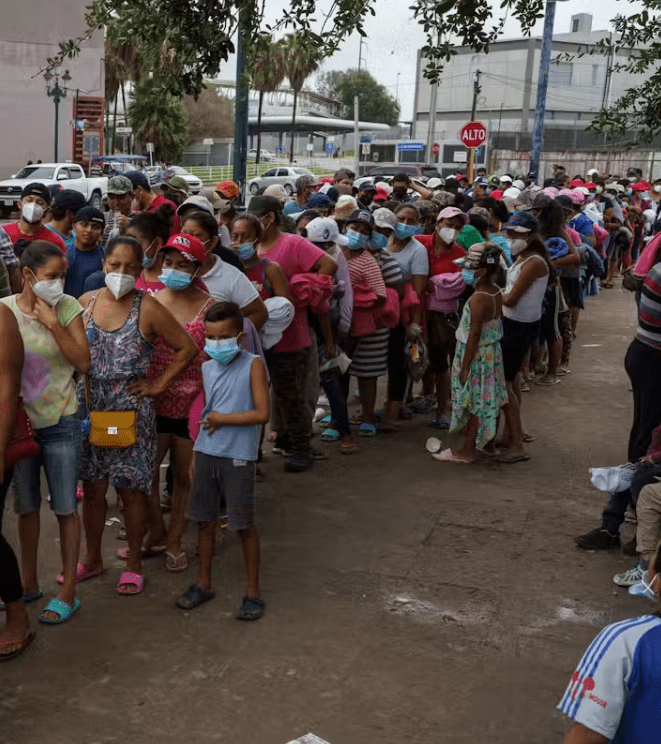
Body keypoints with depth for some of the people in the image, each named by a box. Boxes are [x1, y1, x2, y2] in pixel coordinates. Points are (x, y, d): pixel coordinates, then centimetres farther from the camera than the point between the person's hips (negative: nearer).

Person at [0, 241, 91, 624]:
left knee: (65, 509, 5)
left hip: (61, 424, -2)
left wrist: (52, 323, -20)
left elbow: (83, 363, -13)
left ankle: (68, 593, 16)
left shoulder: (68, 307, -8)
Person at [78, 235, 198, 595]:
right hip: (89, 409, 3)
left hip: (131, 410, -3)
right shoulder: (85, 303, 3)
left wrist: (158, 385, -7)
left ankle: (133, 564, 21)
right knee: (92, 487, 11)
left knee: (131, 490, 4)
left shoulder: (147, 308, -8)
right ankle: (92, 558, 29)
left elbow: (187, 348, -5)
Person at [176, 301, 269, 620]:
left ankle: (253, 591, 14)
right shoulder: (207, 368, 9)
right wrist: (196, 454, 15)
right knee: (204, 520, 14)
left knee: (244, 525, 1)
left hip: (238, 456, -5)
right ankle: (204, 582, 30)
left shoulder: (252, 365, -9)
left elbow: (262, 414, -16)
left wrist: (222, 419, -12)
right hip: (206, 453, 6)